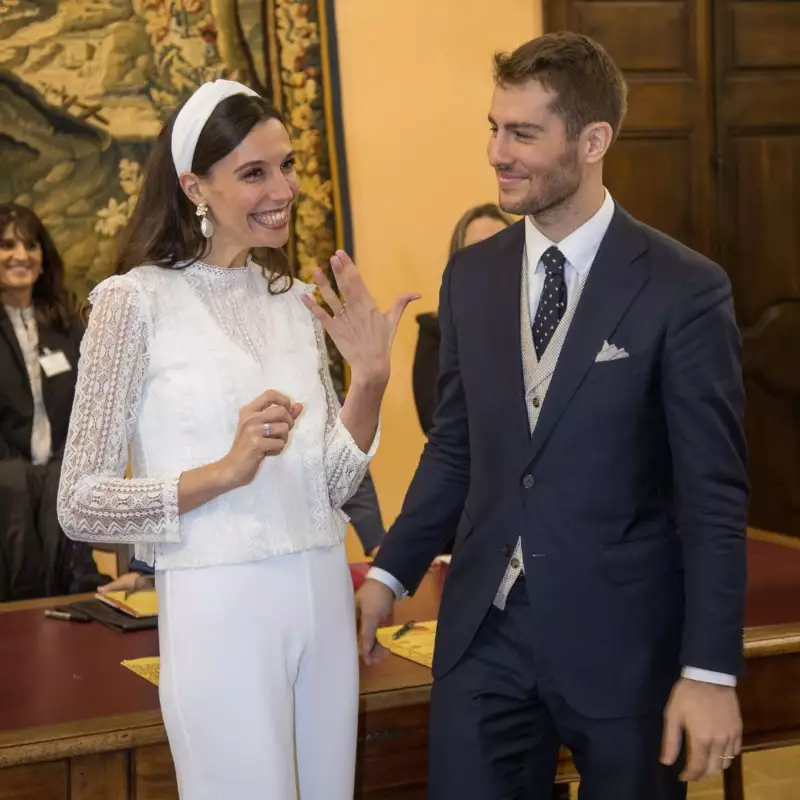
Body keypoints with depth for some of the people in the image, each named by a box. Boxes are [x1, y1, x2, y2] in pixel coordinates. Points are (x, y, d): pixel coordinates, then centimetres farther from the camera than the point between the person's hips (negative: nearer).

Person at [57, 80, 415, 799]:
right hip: (219, 605, -6)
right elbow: (81, 506, -10)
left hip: (324, 598, 6)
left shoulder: (296, 301, 9)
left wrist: (370, 377, -5)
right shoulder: (138, 300, -9)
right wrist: (224, 471, -21)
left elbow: (334, 483, 10)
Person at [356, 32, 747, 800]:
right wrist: (390, 573, 8)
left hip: (621, 638, -4)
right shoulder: (470, 276, 4)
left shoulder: (684, 290, -10)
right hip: (484, 630, 4)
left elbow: (714, 496, -10)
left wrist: (711, 671, -12)